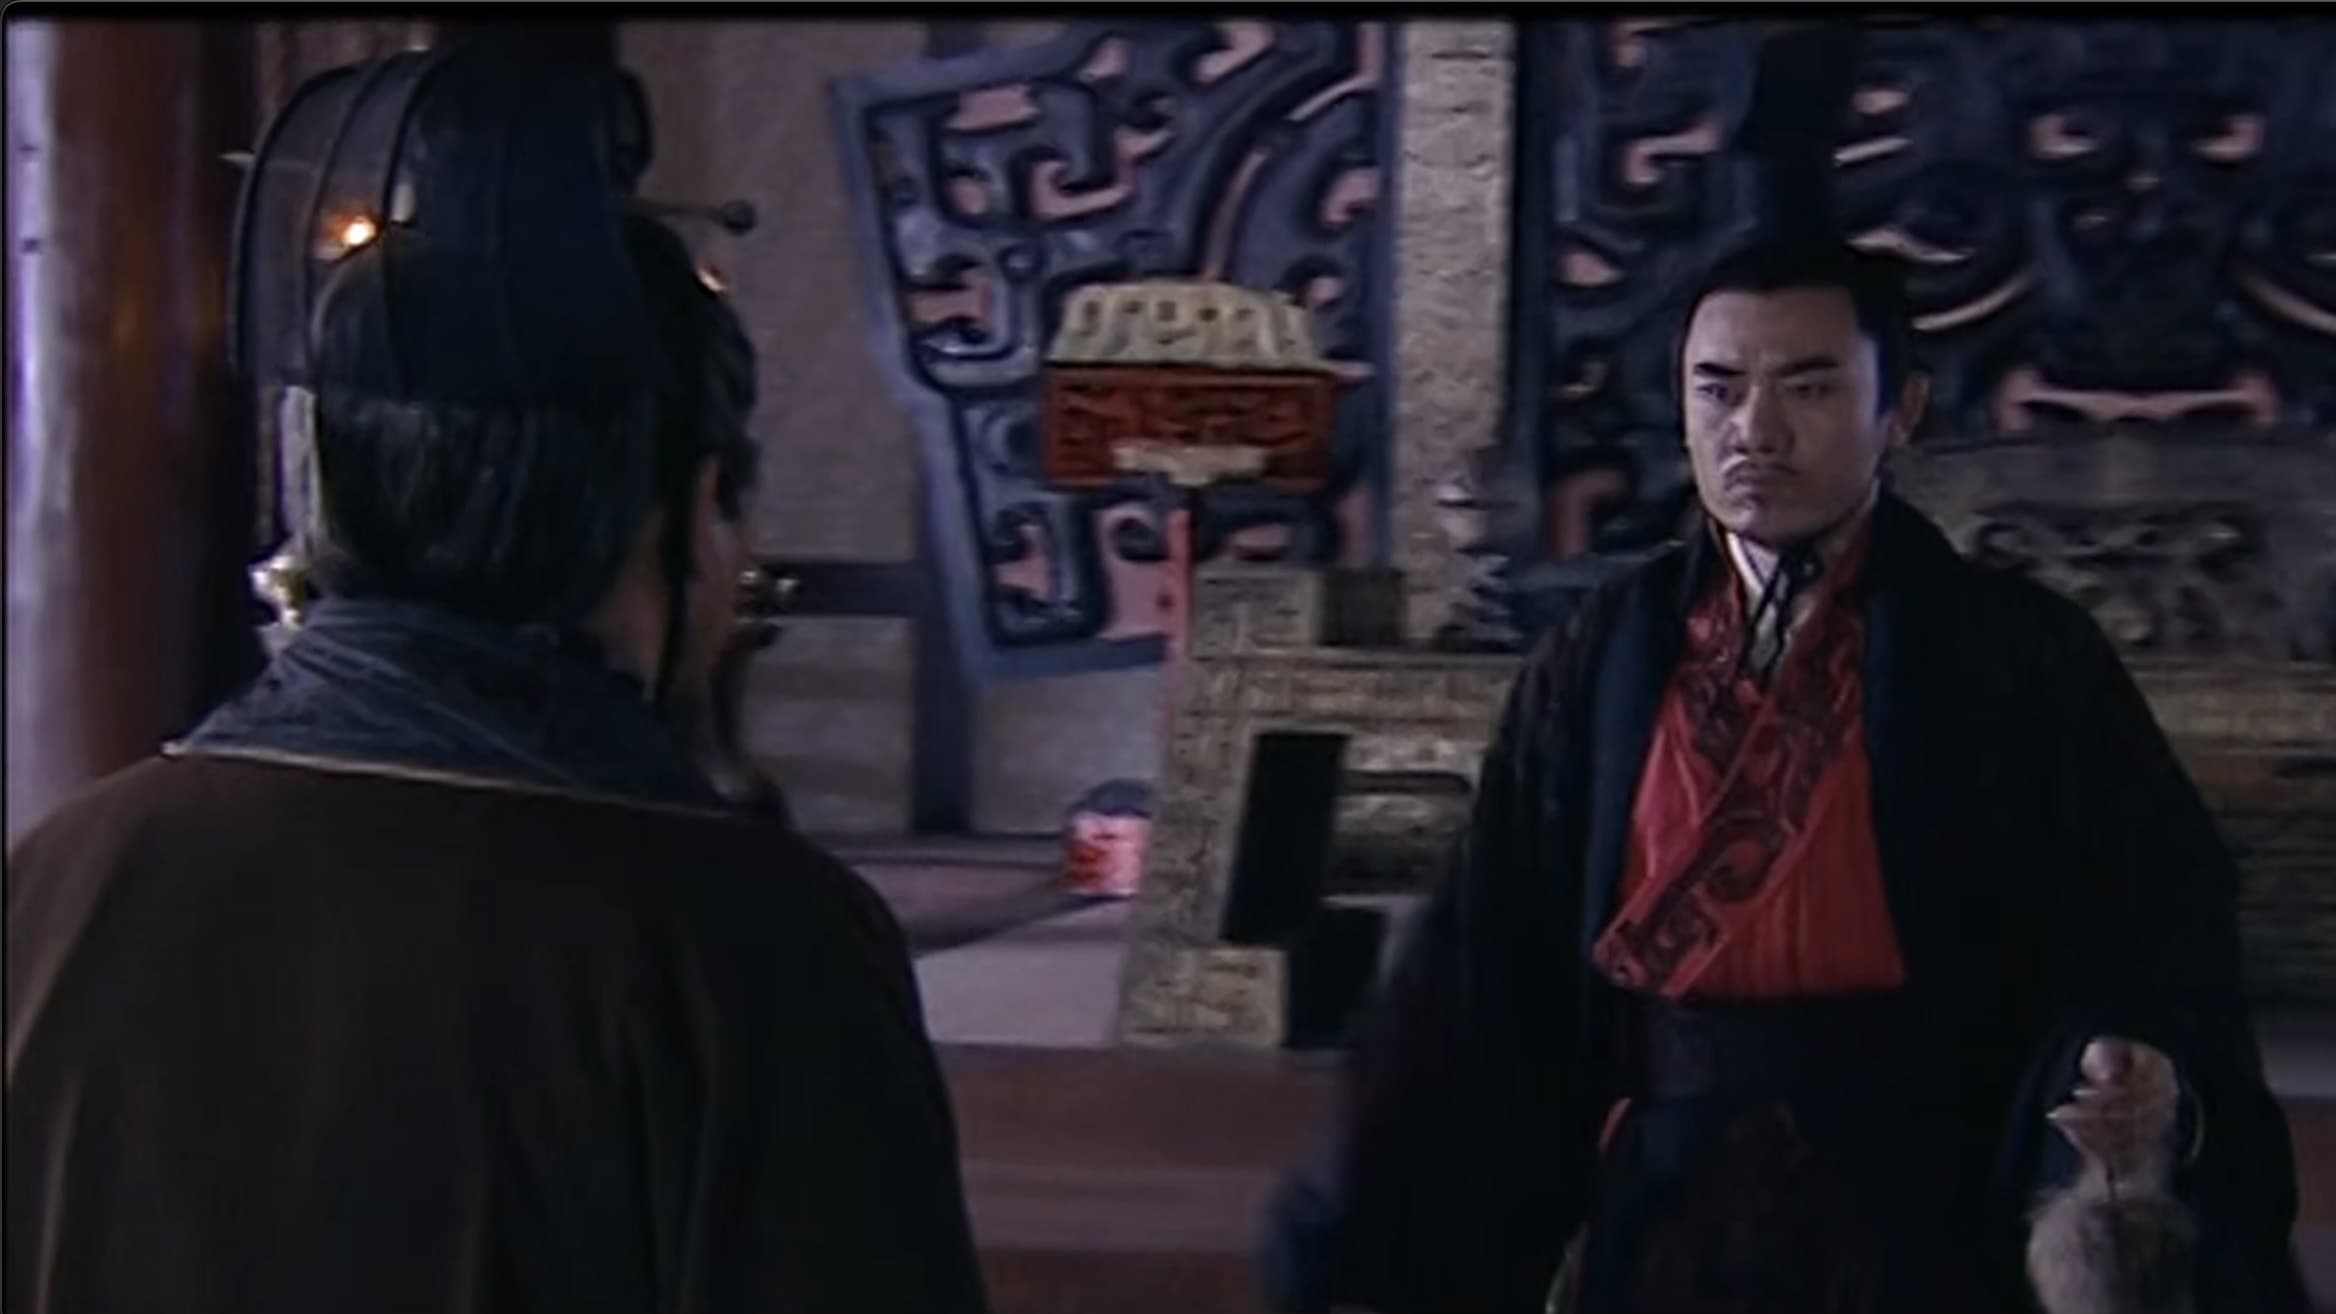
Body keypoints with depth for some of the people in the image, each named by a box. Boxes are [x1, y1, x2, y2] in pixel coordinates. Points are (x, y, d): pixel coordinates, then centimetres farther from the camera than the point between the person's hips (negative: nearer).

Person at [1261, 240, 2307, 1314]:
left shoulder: (2022, 658, -5)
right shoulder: (1597, 664, 2)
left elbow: (2155, 933, -8)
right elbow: (1489, 962, 3)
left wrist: (2152, 1095, -29)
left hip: (1923, 1223, -2)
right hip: (1665, 1216, 3)